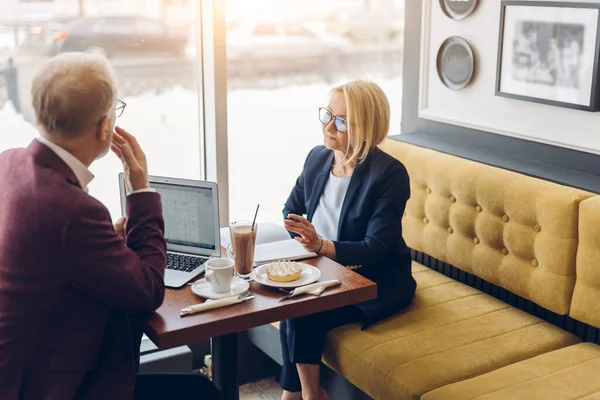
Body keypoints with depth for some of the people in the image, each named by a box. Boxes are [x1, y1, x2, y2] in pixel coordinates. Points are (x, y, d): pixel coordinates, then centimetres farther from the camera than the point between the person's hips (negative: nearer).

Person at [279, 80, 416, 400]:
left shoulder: (390, 173, -18)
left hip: (377, 282, -5)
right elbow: (291, 208, 16)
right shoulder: (317, 157, 1)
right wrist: (308, 243, -4)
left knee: (303, 315, -25)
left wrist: (322, 246, -38)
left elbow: (375, 250, -22)